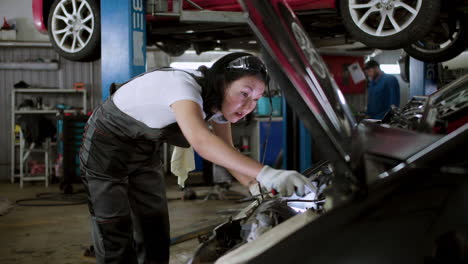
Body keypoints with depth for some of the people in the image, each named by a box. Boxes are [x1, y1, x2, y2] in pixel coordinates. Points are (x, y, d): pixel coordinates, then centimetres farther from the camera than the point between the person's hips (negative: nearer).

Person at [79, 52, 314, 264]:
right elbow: (201, 141, -54)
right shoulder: (183, 86, -36)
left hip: (145, 152, 7)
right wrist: (265, 174, -61)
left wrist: (256, 186, -20)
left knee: (155, 235, 4)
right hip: (106, 146, -7)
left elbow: (227, 152, -1)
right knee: (116, 237, -7)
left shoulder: (219, 101, -10)